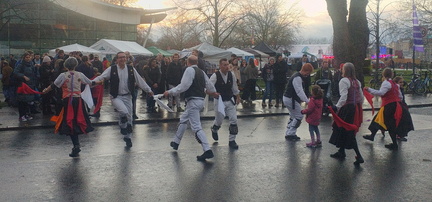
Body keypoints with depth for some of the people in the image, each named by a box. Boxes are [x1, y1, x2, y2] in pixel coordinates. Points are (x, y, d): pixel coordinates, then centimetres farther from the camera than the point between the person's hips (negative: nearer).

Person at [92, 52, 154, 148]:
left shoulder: (131, 69, 1)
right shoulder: (112, 69, -6)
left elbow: (140, 81, 8)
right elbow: (101, 77, -12)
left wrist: (148, 90, 11)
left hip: (127, 96, 4)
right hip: (116, 96, -3)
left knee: (129, 117, 7)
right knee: (124, 112, -27)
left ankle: (128, 137, 24)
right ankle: (123, 127, 4)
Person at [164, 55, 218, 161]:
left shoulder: (189, 70, -10)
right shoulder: (201, 72, 13)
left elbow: (184, 86, -18)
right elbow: (210, 86, 20)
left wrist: (170, 92, -11)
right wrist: (214, 92, 42)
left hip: (193, 100, -10)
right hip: (200, 100, 10)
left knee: (196, 127, -12)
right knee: (183, 120, 26)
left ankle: (207, 151, -19)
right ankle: (175, 142, 39)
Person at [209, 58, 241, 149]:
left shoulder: (232, 75, -3)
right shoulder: (215, 76, -17)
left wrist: (237, 97, 22)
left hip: (230, 101, 4)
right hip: (219, 101, -3)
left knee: (234, 120, -5)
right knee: (219, 121, 8)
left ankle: (232, 140, 8)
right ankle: (214, 129, 46)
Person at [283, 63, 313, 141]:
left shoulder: (299, 77, 13)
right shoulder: (297, 78, -21)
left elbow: (300, 90, 17)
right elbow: (299, 91, -27)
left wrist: (301, 99, 9)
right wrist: (307, 101, -28)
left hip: (288, 99, 11)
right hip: (291, 100, -11)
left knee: (293, 116, 17)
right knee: (299, 116, -5)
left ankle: (288, 134, 20)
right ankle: (291, 134, -1)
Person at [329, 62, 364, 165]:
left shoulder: (344, 81, -13)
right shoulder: (357, 82, 11)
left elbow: (343, 97, -25)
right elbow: (362, 97, 14)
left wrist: (337, 107, -24)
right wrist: (358, 107, 25)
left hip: (347, 108, -8)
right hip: (356, 108, 9)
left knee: (348, 132, -3)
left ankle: (359, 156, -7)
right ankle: (341, 152, 28)